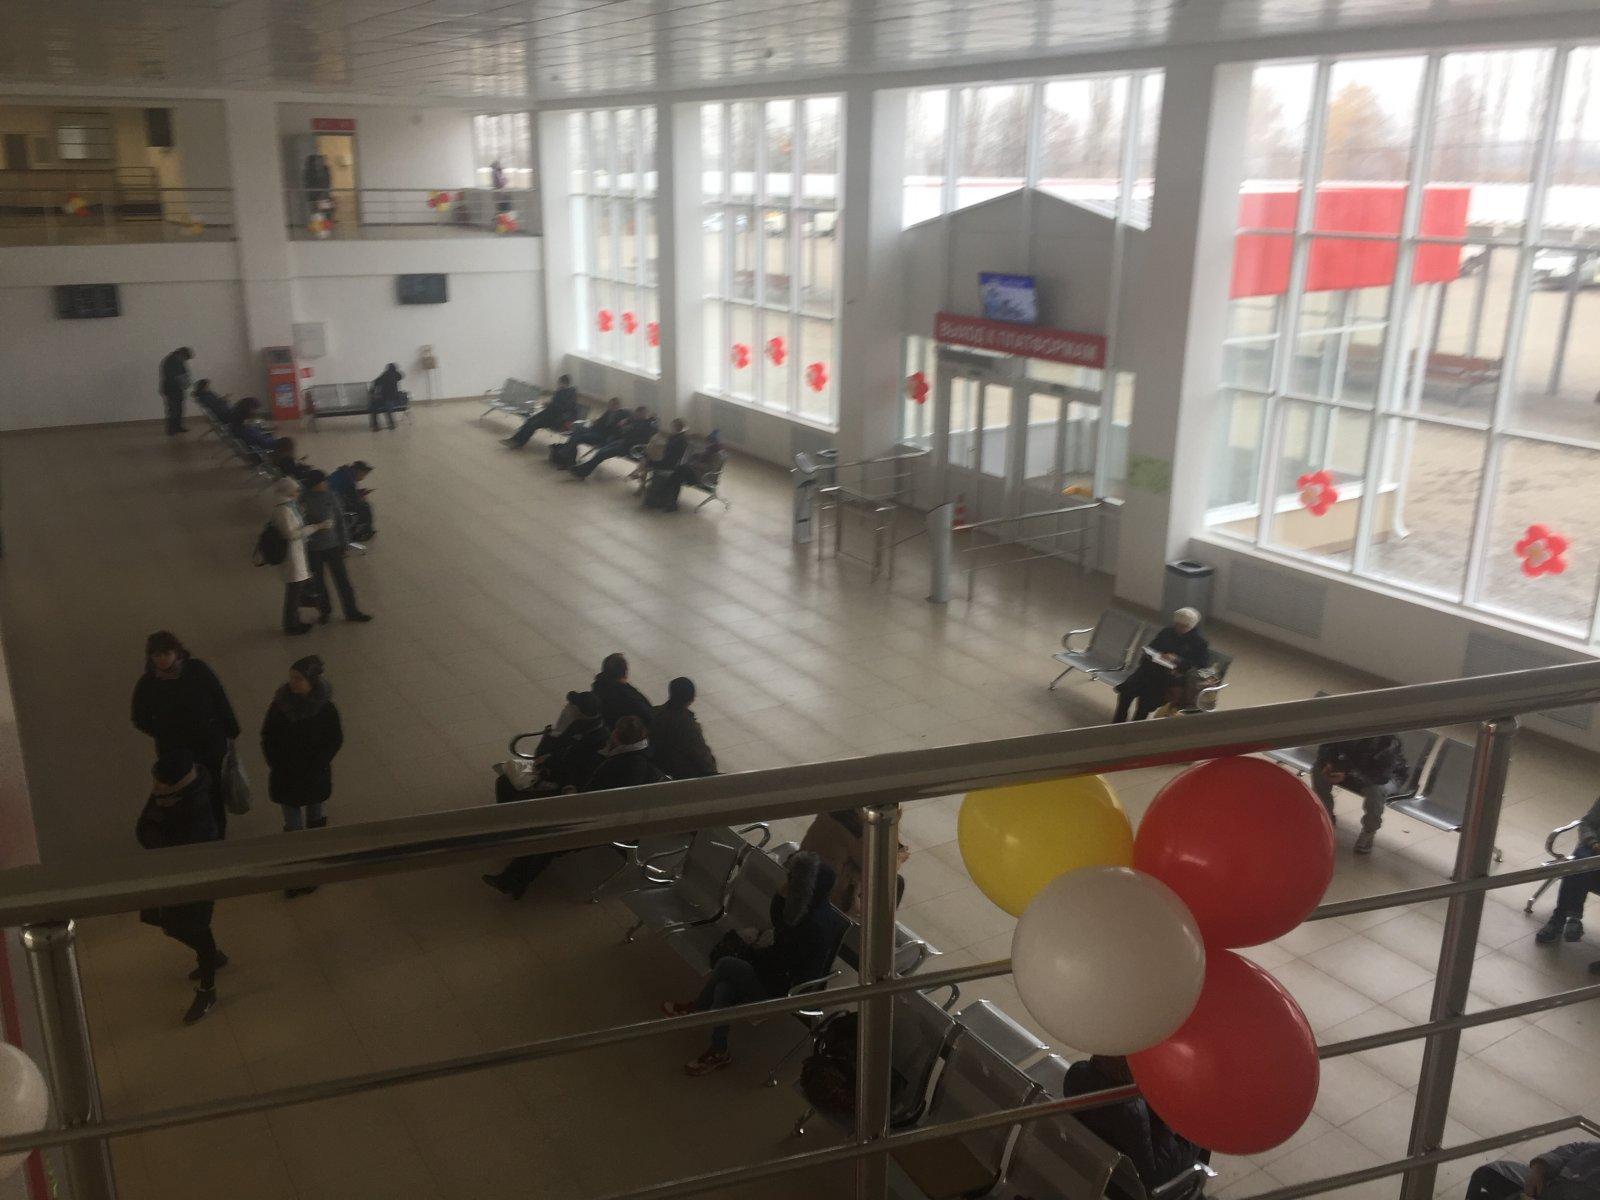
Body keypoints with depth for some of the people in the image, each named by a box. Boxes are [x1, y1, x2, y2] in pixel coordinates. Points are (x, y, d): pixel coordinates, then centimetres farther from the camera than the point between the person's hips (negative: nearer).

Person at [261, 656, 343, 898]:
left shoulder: (325, 708, -17)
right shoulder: (280, 703, -12)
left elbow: (335, 741, -8)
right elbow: (268, 737, -1)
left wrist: (313, 768, -14)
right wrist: (278, 766, -9)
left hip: (314, 775, -1)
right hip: (286, 775, 1)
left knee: (315, 817, 19)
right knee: (293, 825, 6)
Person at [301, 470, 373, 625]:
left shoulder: (330, 495, -4)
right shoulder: (303, 499, -11)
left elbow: (340, 519, 3)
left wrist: (343, 542, 4)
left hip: (332, 545, 2)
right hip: (313, 548, -2)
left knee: (342, 579, 5)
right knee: (318, 582, 12)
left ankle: (351, 612, 15)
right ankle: (324, 611, 30)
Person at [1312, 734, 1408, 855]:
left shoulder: (1389, 741, -35)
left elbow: (1382, 776, -39)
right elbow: (1326, 747, -7)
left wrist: (1348, 774, -46)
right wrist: (1327, 764, -29)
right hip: (1353, 767, 5)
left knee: (1376, 791, -38)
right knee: (1318, 769, -15)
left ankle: (1368, 832, -9)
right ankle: (1325, 817, 6)